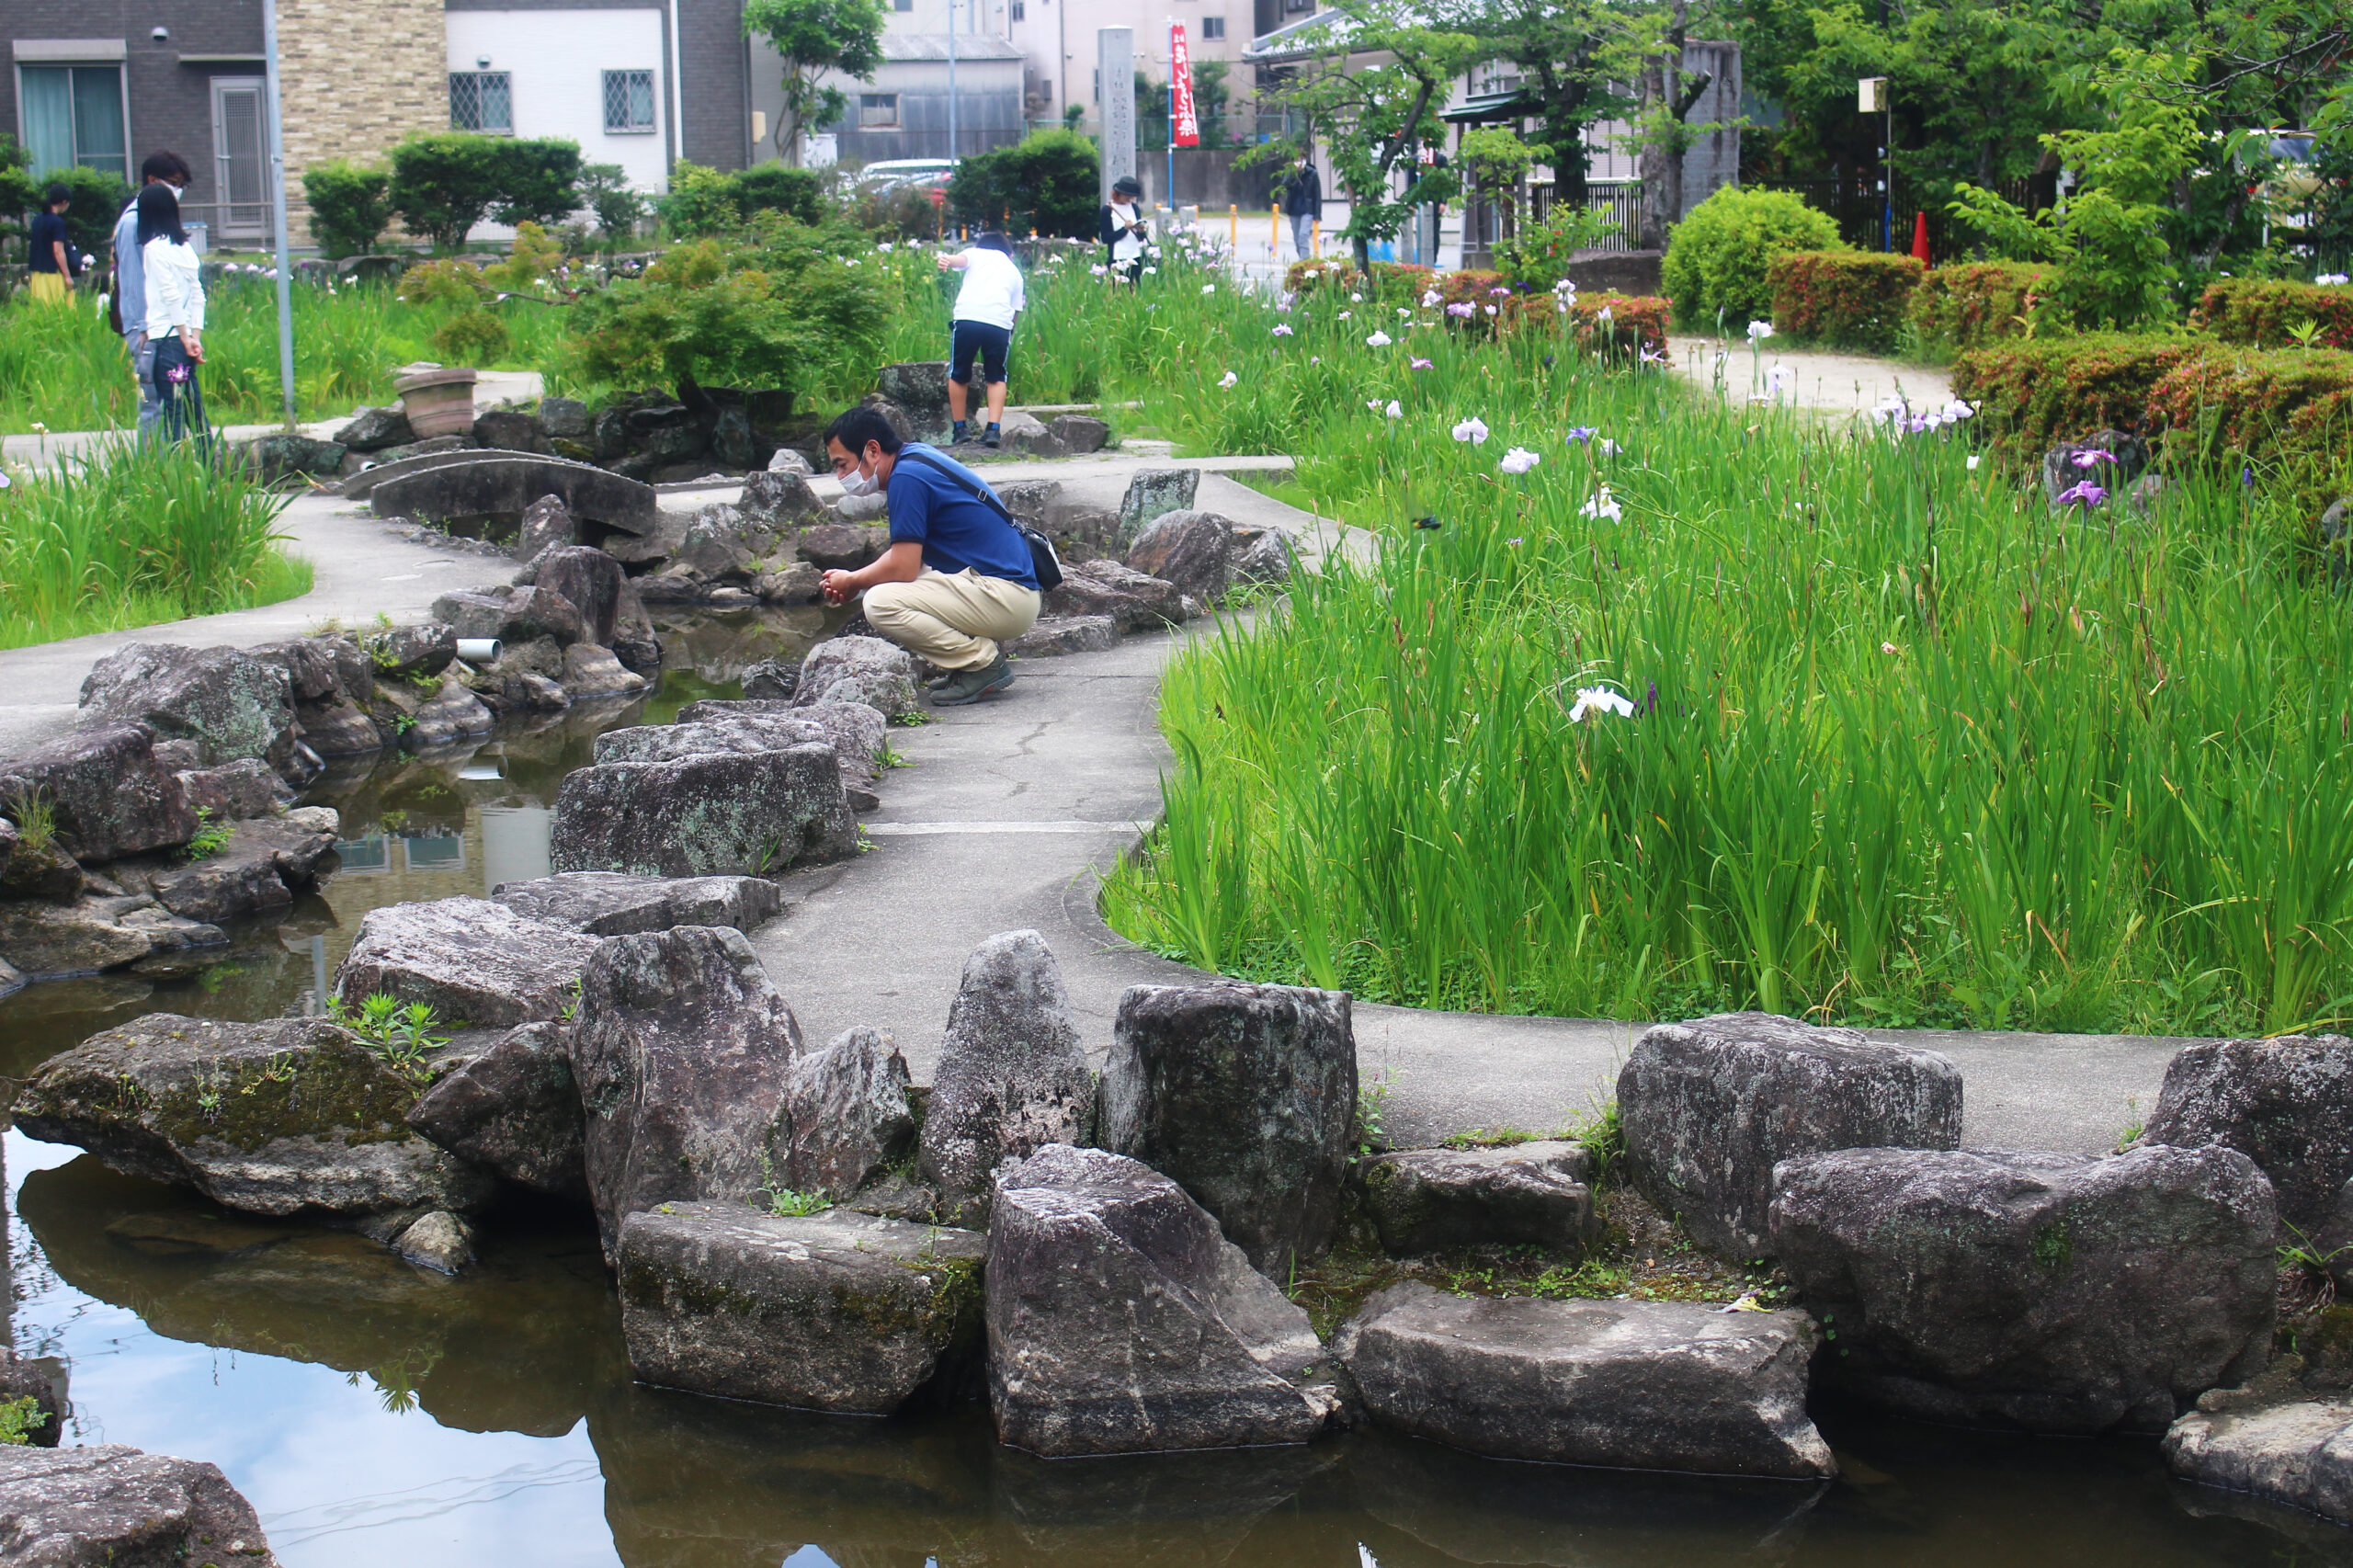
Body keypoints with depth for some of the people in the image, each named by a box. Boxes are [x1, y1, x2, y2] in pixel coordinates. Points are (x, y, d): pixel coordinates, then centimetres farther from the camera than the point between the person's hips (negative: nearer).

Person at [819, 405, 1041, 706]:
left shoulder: (906, 477, -15)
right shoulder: (918, 456, 15)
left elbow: (902, 568, -17)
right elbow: (909, 553, 22)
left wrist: (851, 582, 1)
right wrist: (852, 581, 12)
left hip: (1007, 598, -10)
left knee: (881, 603, -22)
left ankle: (984, 663, -9)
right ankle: (986, 648, 12)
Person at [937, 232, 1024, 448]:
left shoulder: (975, 253, 22)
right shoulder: (1014, 271, 29)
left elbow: (960, 259, -2)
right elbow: (1016, 312, 23)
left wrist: (947, 262, -22)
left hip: (967, 317, -2)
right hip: (1000, 323, 2)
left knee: (958, 376, 13)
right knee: (996, 378, 14)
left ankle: (959, 430, 18)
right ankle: (993, 429, -2)